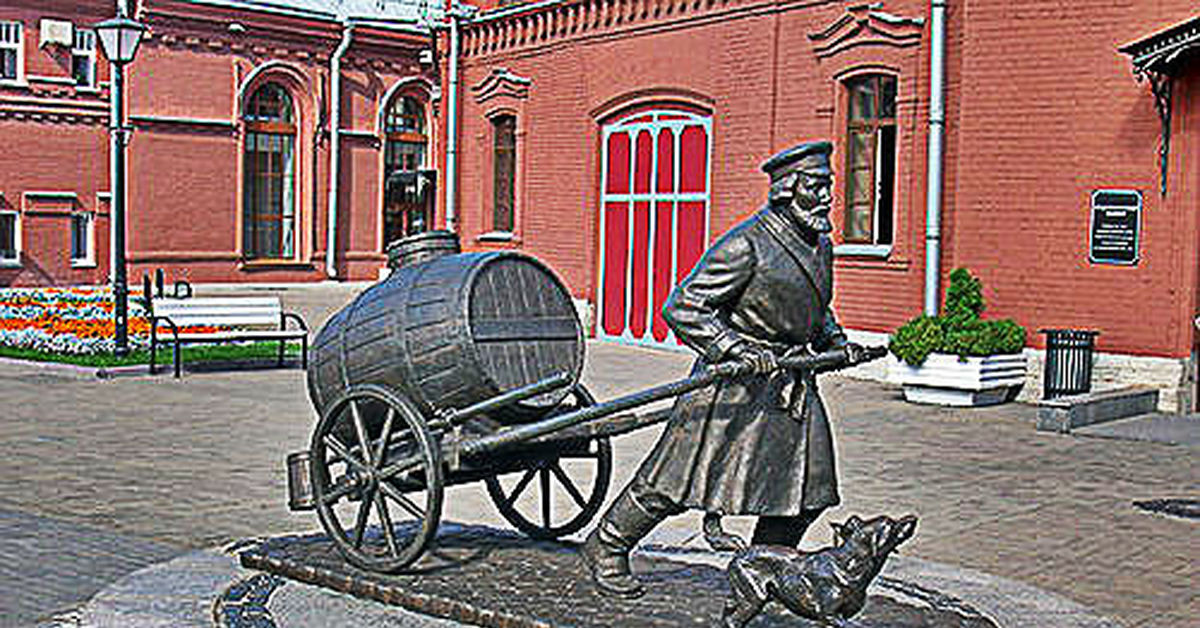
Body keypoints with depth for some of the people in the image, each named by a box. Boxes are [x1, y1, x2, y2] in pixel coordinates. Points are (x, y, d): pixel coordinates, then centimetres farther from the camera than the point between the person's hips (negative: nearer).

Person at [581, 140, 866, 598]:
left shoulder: (820, 247, 11)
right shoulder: (746, 246, -17)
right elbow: (681, 309, -19)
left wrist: (835, 342, 12)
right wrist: (736, 348, -28)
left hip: (792, 384, 8)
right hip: (733, 385, -8)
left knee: (806, 485, 8)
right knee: (682, 475, -2)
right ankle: (606, 548, 16)